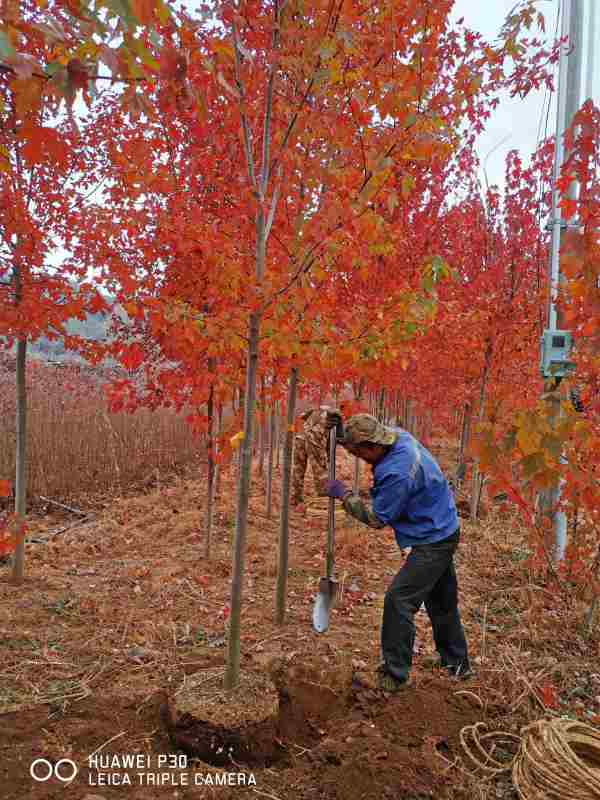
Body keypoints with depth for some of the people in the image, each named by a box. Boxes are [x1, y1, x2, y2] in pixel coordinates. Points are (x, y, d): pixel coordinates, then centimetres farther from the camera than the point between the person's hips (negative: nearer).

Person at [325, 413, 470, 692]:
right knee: (441, 602, 21)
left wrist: (342, 494, -13)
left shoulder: (398, 472, -32)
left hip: (433, 541, -10)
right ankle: (457, 664, 38)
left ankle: (394, 676, 3)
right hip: (443, 532, 10)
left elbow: (376, 518, -20)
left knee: (398, 599, -8)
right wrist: (342, 431, -3)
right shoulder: (398, 436, -5)